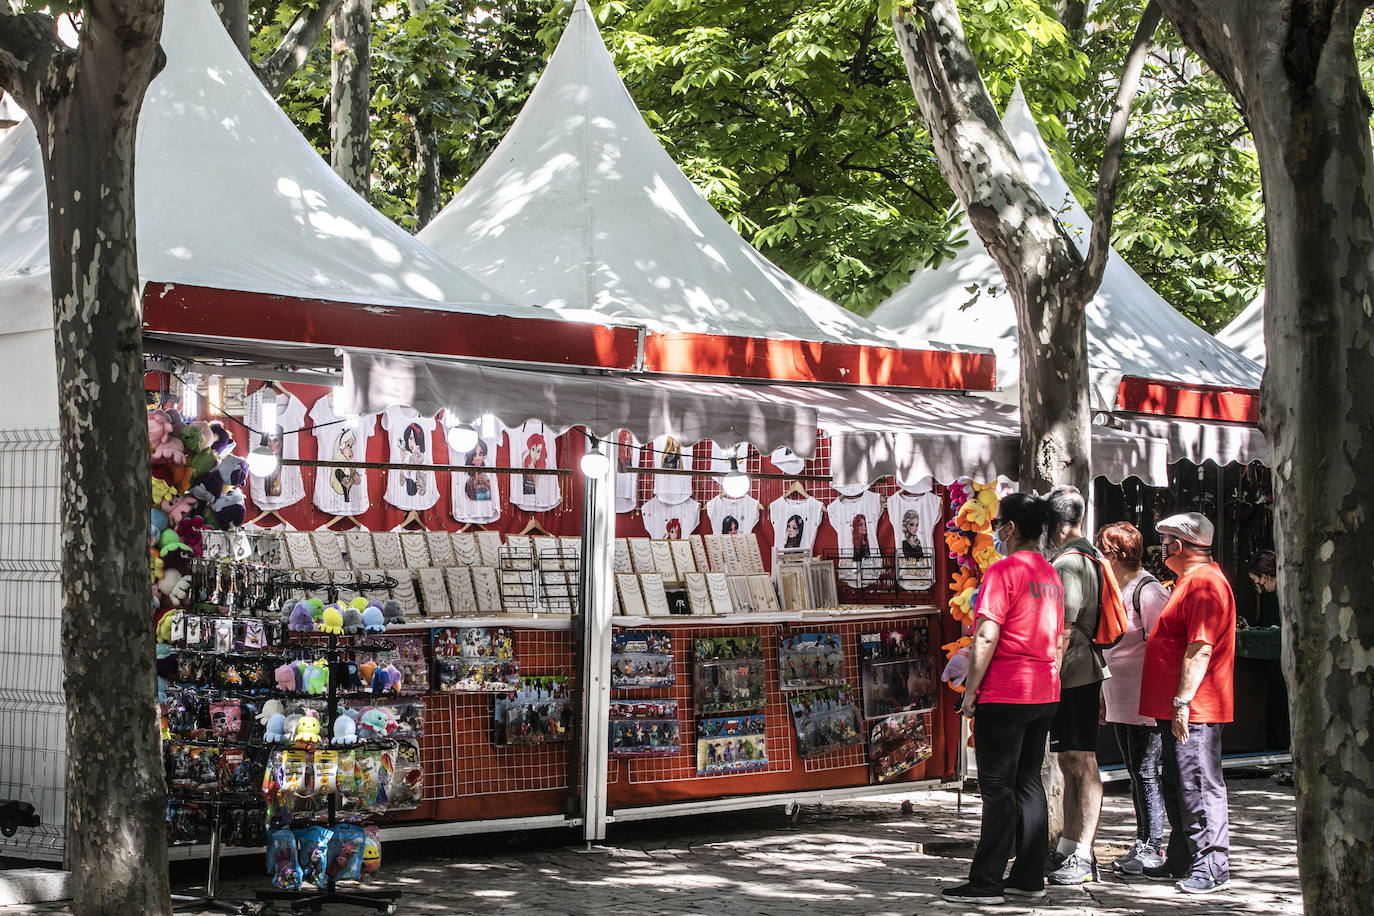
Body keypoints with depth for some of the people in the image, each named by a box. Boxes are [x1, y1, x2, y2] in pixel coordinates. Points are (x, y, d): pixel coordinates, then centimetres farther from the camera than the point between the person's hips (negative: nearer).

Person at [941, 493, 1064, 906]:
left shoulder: (1003, 570, -14)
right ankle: (1029, 877, 15)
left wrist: (971, 688, -12)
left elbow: (987, 636, -19)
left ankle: (986, 882, -2)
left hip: (1004, 695, -8)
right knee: (1029, 783, 12)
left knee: (997, 789, -5)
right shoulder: (1050, 574, 13)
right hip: (1044, 695, 8)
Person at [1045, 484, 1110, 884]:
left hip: (1073, 676, -10)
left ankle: (1083, 856, -8)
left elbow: (1064, 629, -21)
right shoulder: (1091, 557, 18)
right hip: (1085, 674, 10)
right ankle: (1068, 849, 21)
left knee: (1082, 764, -8)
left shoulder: (1068, 563, -15)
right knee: (1071, 765, 14)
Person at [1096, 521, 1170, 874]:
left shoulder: (1148, 590, -13)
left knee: (1146, 773, -5)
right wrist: (1104, 697, 22)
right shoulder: (1115, 590, 15)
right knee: (1136, 774, 12)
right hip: (1120, 701, 9)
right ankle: (1142, 844, 17)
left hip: (1144, 703, -9)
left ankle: (1154, 848, 0)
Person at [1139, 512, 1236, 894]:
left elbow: (1201, 648, -23)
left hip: (1193, 711, -11)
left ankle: (1212, 868, -5)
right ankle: (1182, 860, 24)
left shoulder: (1204, 582, -16)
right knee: (1178, 787, 16)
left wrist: (1183, 702, -24)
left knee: (1199, 787, -8)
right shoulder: (1191, 580, 19)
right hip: (1178, 709, 11)